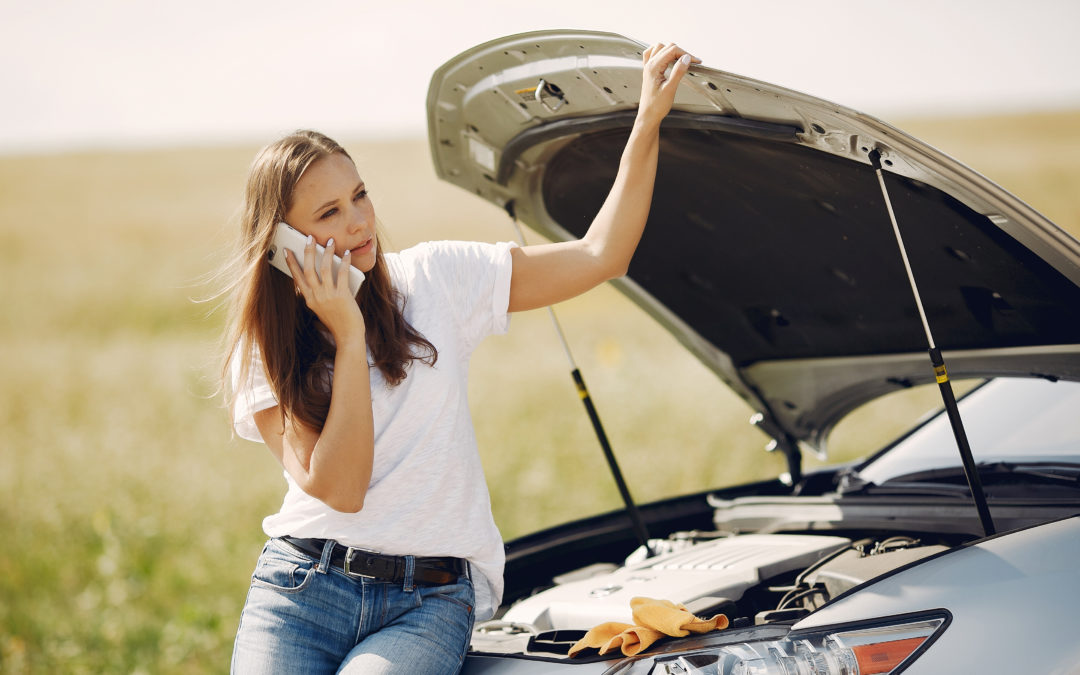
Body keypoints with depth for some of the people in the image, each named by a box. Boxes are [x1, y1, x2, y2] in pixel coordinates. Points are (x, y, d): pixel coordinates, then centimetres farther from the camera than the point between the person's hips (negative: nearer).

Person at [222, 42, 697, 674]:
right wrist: (348, 338, -12)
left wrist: (649, 120, -2)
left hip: (430, 603, 0)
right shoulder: (265, 353, 3)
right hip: (302, 585, 0)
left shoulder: (434, 280, 5)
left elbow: (599, 256, 3)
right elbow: (338, 489, -11)